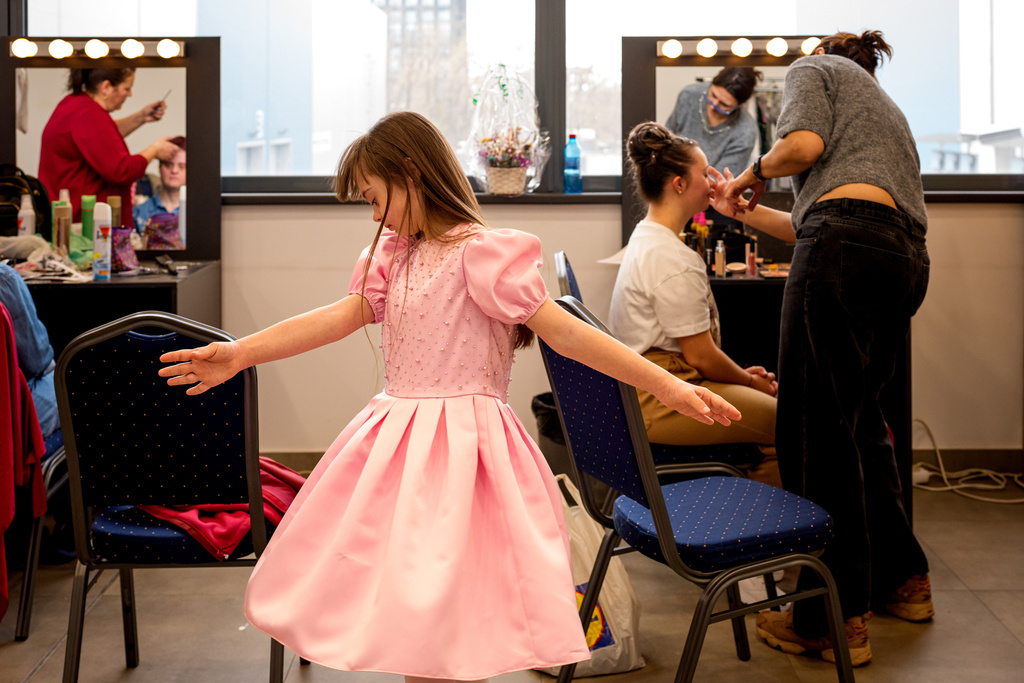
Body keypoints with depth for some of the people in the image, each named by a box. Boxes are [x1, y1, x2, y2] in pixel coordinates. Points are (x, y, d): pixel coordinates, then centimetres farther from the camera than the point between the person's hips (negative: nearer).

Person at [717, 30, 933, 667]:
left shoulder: (814, 67, 16)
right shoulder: (885, 106, 38)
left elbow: (805, 144, -5)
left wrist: (755, 172, 13)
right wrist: (753, 212, 44)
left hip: (846, 244, -9)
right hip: (908, 256, 9)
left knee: (816, 427, -7)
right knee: (861, 419, 19)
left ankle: (837, 619, -4)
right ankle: (901, 578, 27)